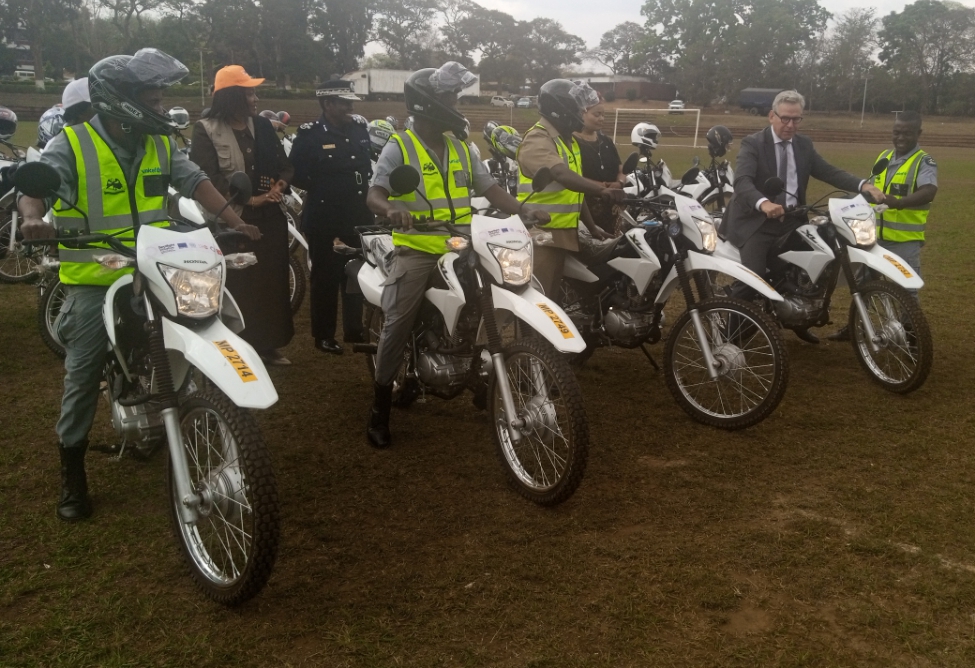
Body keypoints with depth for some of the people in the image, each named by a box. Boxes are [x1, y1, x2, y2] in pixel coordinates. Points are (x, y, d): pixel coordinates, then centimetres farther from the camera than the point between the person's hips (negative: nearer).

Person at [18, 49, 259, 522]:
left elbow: (194, 181, 6)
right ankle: (72, 472, 16)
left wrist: (234, 222, -5)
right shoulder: (71, 145, -10)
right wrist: (33, 217, -43)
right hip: (93, 282, -4)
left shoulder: (159, 143, 6)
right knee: (83, 377, 2)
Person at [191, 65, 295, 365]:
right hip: (232, 219, -5)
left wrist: (279, 186, -10)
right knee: (237, 286, -3)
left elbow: (284, 164, 12)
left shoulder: (262, 125, 12)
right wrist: (250, 199, -20)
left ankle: (268, 345, 19)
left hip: (270, 216, 5)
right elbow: (210, 176, -14)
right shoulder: (206, 130, -4)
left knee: (272, 280, 7)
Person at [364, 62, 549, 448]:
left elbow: (489, 188, 9)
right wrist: (390, 208, -40)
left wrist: (524, 211, -8)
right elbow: (373, 194, -16)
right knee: (397, 327, -11)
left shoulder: (460, 147, 14)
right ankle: (380, 409, 0)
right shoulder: (399, 147, -4)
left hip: (460, 248, 5)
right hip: (416, 250, -5)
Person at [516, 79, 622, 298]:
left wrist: (591, 226, 19)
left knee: (551, 295, 15)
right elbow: (563, 176, -32)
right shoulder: (537, 140, -15)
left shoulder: (567, 140, 18)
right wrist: (602, 190, -43)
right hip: (541, 233, -10)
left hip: (562, 232, 10)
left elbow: (576, 188, 22)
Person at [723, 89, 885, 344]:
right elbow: (742, 181, -23)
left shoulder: (804, 145, 11)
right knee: (752, 275, -22)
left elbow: (829, 172, 2)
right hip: (757, 221, -6)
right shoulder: (753, 144, -7)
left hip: (791, 221, 6)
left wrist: (863, 185, -15)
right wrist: (763, 203, -43)